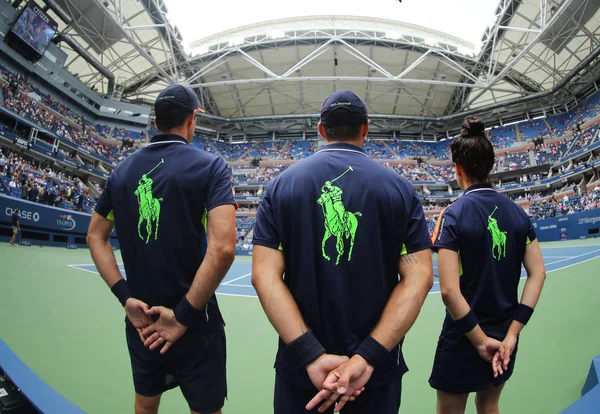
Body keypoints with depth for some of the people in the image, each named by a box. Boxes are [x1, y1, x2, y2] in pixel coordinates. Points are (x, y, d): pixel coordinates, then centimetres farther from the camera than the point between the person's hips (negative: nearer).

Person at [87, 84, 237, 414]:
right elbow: (222, 248, -23)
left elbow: (95, 237, 8)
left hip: (140, 321, 5)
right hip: (194, 324, -5)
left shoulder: (122, 171, 4)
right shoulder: (211, 166, -12)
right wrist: (184, 315, -16)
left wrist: (126, 296, 1)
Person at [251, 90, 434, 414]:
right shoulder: (400, 187, -4)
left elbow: (265, 275, -13)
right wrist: (367, 357, -17)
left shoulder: (282, 184, -4)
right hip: (377, 364, 0)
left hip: (301, 363, 1)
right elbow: (418, 277, -12)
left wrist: (312, 355, -17)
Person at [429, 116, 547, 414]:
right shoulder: (517, 212, -1)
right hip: (504, 336, 6)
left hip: (465, 338, -5)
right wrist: (512, 332, -6)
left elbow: (449, 291, -24)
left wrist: (480, 341, -13)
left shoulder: (453, 215, -17)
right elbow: (538, 273, -3)